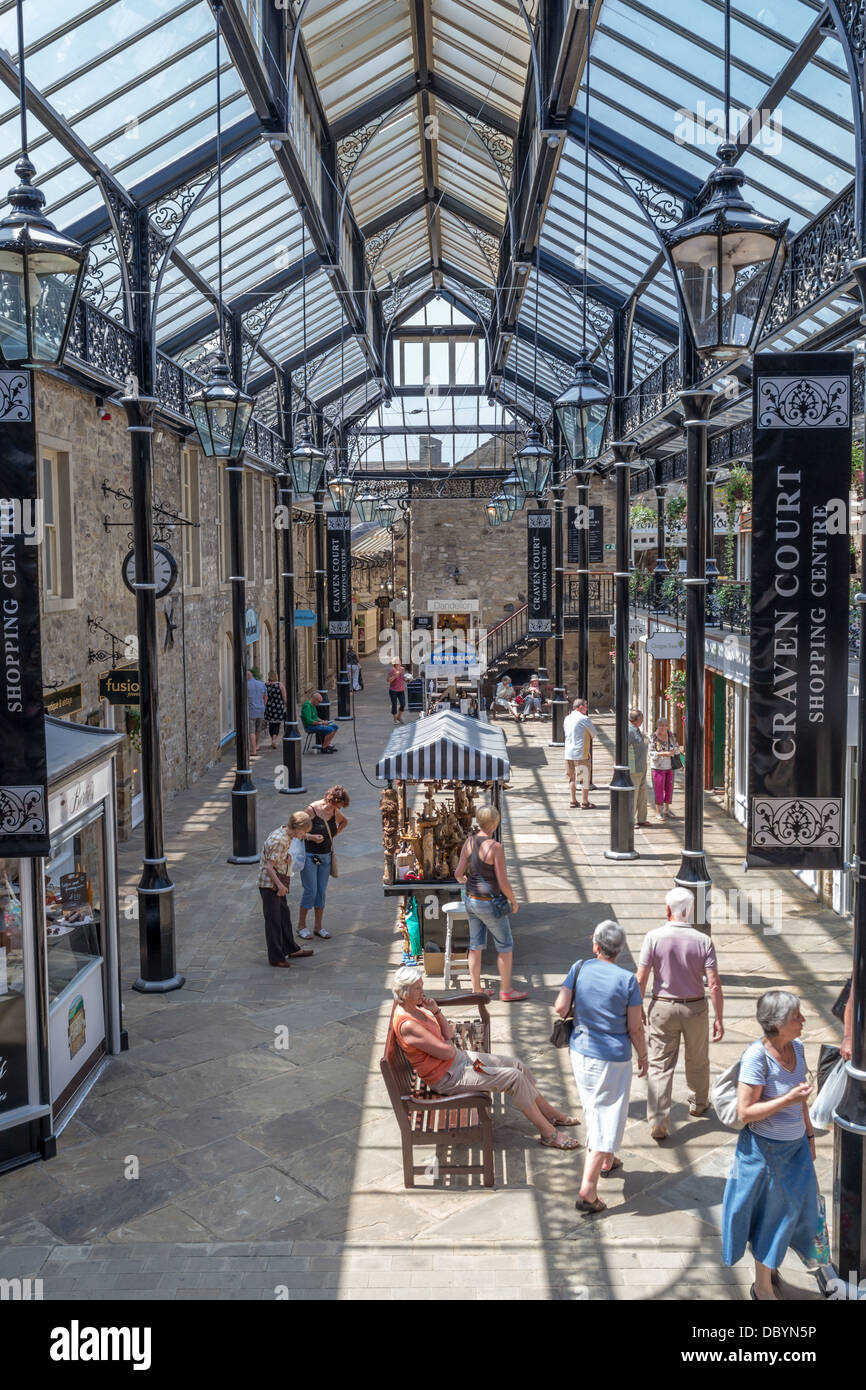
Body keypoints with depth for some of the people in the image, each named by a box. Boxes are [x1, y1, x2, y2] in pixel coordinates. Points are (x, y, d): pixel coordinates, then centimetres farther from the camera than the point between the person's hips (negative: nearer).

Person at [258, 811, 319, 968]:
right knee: (273, 920, -2)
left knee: (284, 916, 19)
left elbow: (298, 835, 30)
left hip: (279, 883, 10)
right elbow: (269, 866, -26)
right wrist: (280, 885, -29)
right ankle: (275, 957, 6)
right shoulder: (278, 840, -25)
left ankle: (291, 950, 32)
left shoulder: (287, 833, 3)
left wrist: (311, 836, 42)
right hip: (269, 884, -10)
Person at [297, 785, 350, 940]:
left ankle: (318, 926, 17)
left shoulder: (334, 811, 2)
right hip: (309, 856, -6)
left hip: (326, 856, 6)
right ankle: (301, 926, 8)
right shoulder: (312, 809, -15)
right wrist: (311, 837, -25)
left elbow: (344, 821, 24)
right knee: (310, 890, -6)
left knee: (322, 891, 7)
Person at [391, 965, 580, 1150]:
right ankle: (548, 1133, -3)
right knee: (515, 1077, -15)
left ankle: (550, 1113, 23)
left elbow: (447, 1033, 8)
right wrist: (447, 1041, -2)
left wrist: (436, 1011, -9)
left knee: (518, 1066, 7)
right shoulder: (407, 1025, -28)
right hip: (448, 1077, -10)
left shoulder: (415, 1008, 3)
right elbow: (446, 1052, -25)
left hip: (458, 1057, 10)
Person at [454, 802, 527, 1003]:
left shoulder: (469, 842, -4)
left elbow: (458, 873, -1)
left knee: (475, 945, 17)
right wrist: (514, 901, -4)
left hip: (470, 900, 6)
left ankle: (476, 989, 26)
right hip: (489, 903, -6)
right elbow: (503, 883, -20)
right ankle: (506, 990, 19)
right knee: (505, 945, 11)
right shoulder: (495, 847, -22)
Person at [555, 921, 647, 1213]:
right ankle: (588, 1189, -4)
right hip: (613, 1058, -4)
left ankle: (606, 1161, 45)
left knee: (593, 1109, 24)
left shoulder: (579, 968, -7)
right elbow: (635, 1027, -10)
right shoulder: (627, 980, -14)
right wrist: (643, 1056, 6)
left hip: (580, 1052, 4)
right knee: (608, 1117, 2)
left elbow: (560, 1008, -10)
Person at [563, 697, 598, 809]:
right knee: (585, 778, 3)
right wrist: (588, 739, 18)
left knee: (572, 777, 16)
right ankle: (584, 802, 5)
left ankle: (573, 800, 20)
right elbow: (593, 733, -2)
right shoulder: (584, 719, -12)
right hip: (581, 753, -7)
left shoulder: (567, 718, 8)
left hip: (568, 753, 7)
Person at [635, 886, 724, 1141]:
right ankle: (698, 1103, 43)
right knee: (697, 1060, 23)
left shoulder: (654, 937, -13)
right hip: (695, 1007, 1)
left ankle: (657, 1122, -1)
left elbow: (641, 979, -11)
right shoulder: (703, 941, -12)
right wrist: (719, 1019, -6)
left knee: (660, 1065, 4)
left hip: (662, 1007, -1)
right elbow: (714, 984, -14)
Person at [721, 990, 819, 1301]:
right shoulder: (757, 1056, -26)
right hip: (766, 1149, -7)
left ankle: (772, 1273, 41)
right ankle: (762, 1288, 31)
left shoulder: (796, 1047, -2)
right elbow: (745, 1112, -24)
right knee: (771, 1217, 10)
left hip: (795, 1146, 7)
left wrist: (809, 1135, 18)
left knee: (794, 1210, 18)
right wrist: (788, 1099, -30)